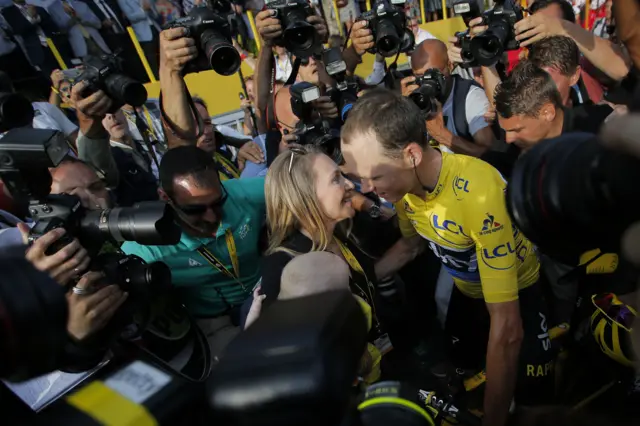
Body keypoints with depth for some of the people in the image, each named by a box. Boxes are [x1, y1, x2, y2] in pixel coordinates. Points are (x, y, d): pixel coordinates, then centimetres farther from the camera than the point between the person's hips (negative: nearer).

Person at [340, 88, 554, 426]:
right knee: (461, 368, 22)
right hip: (466, 290, 5)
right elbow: (411, 244, 2)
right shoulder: (402, 179, -21)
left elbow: (507, 328, -38)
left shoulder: (479, 192, -42)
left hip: (520, 290, -5)